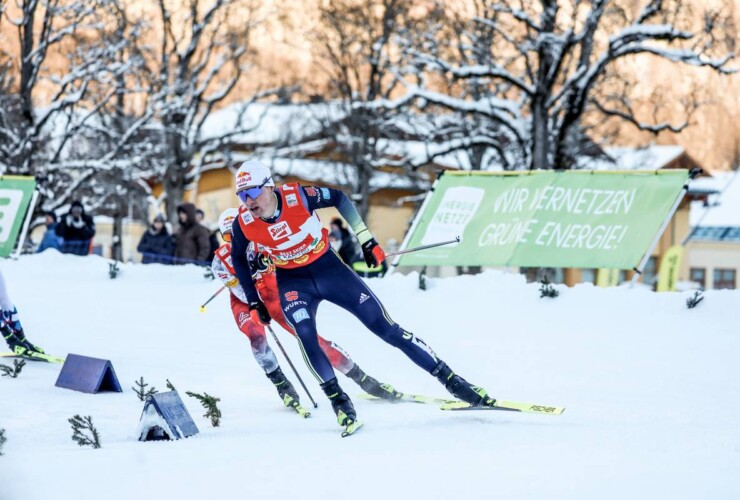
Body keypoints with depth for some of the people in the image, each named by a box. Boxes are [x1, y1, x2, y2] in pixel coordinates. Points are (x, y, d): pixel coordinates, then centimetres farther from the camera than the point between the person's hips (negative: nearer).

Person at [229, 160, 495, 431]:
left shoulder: (297, 195, -24)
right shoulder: (243, 223, -19)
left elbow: (339, 198, -5)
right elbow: (238, 258, 3)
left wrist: (365, 238, -4)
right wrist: (254, 302, 4)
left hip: (328, 268, -1)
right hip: (293, 282, 1)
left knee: (384, 325, -3)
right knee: (306, 336, -27)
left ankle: (450, 379, 2)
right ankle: (338, 399, -8)